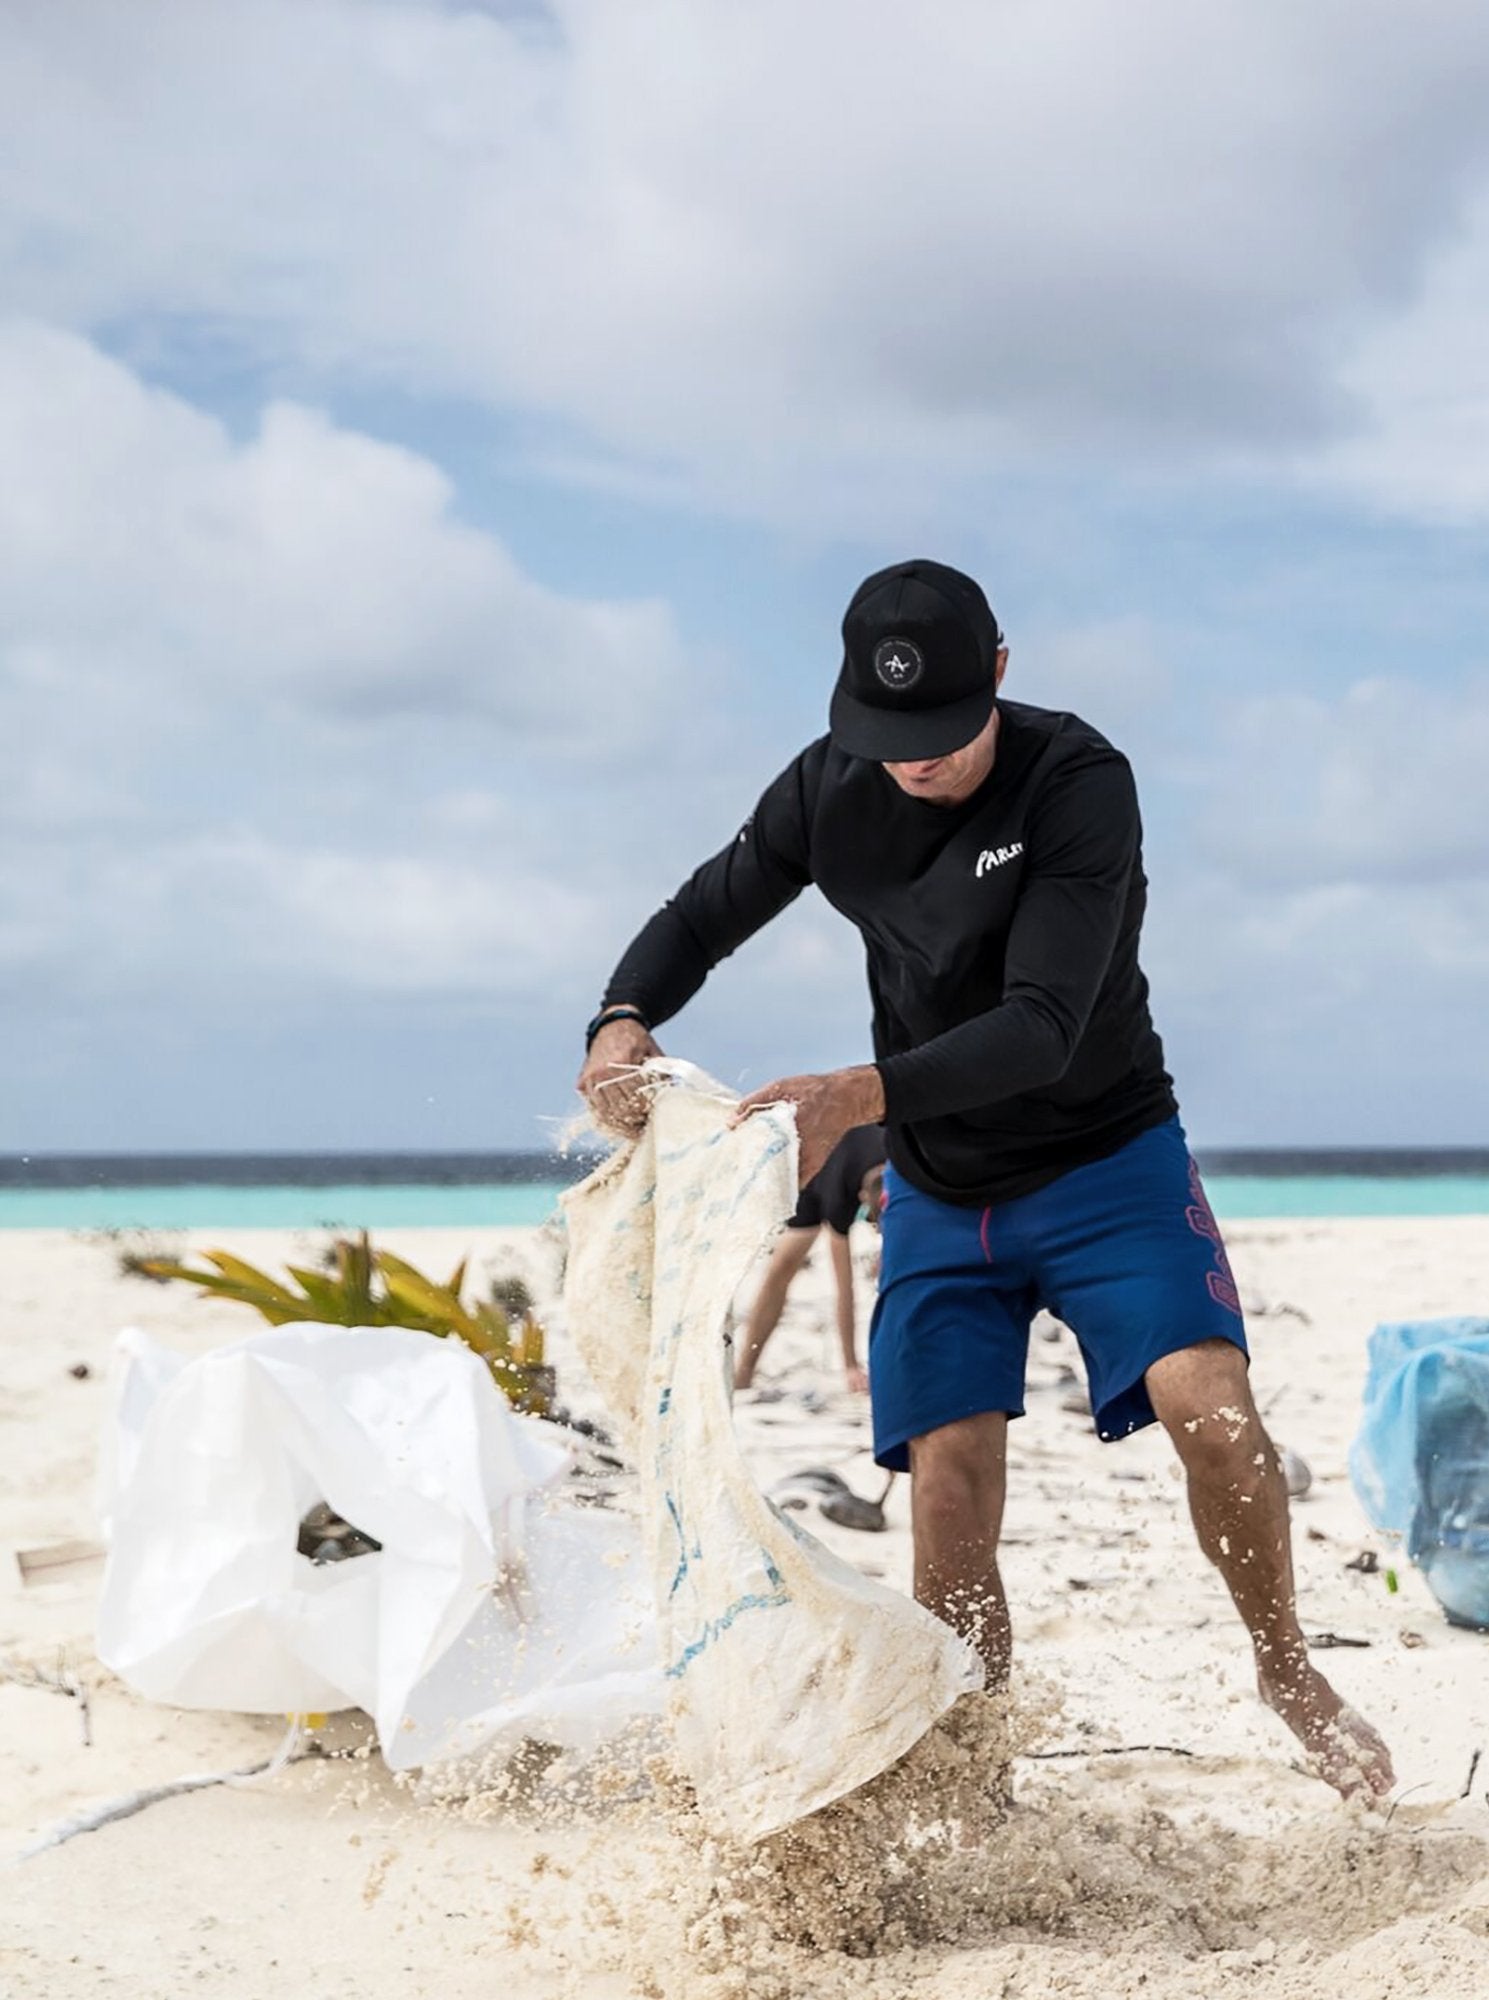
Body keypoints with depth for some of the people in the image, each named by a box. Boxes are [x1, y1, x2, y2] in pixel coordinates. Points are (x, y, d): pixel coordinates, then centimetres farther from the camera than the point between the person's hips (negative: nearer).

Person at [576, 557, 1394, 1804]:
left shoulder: (1081, 783, -22)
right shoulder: (831, 788, -7)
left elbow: (1042, 1029, -30)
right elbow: (705, 915, 6)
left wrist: (860, 1095, -44)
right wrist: (624, 1020, -17)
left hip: (1106, 1157, -3)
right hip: (939, 1193, 3)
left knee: (1214, 1413, -21)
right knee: (950, 1501, -6)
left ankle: (1287, 1669, 6)